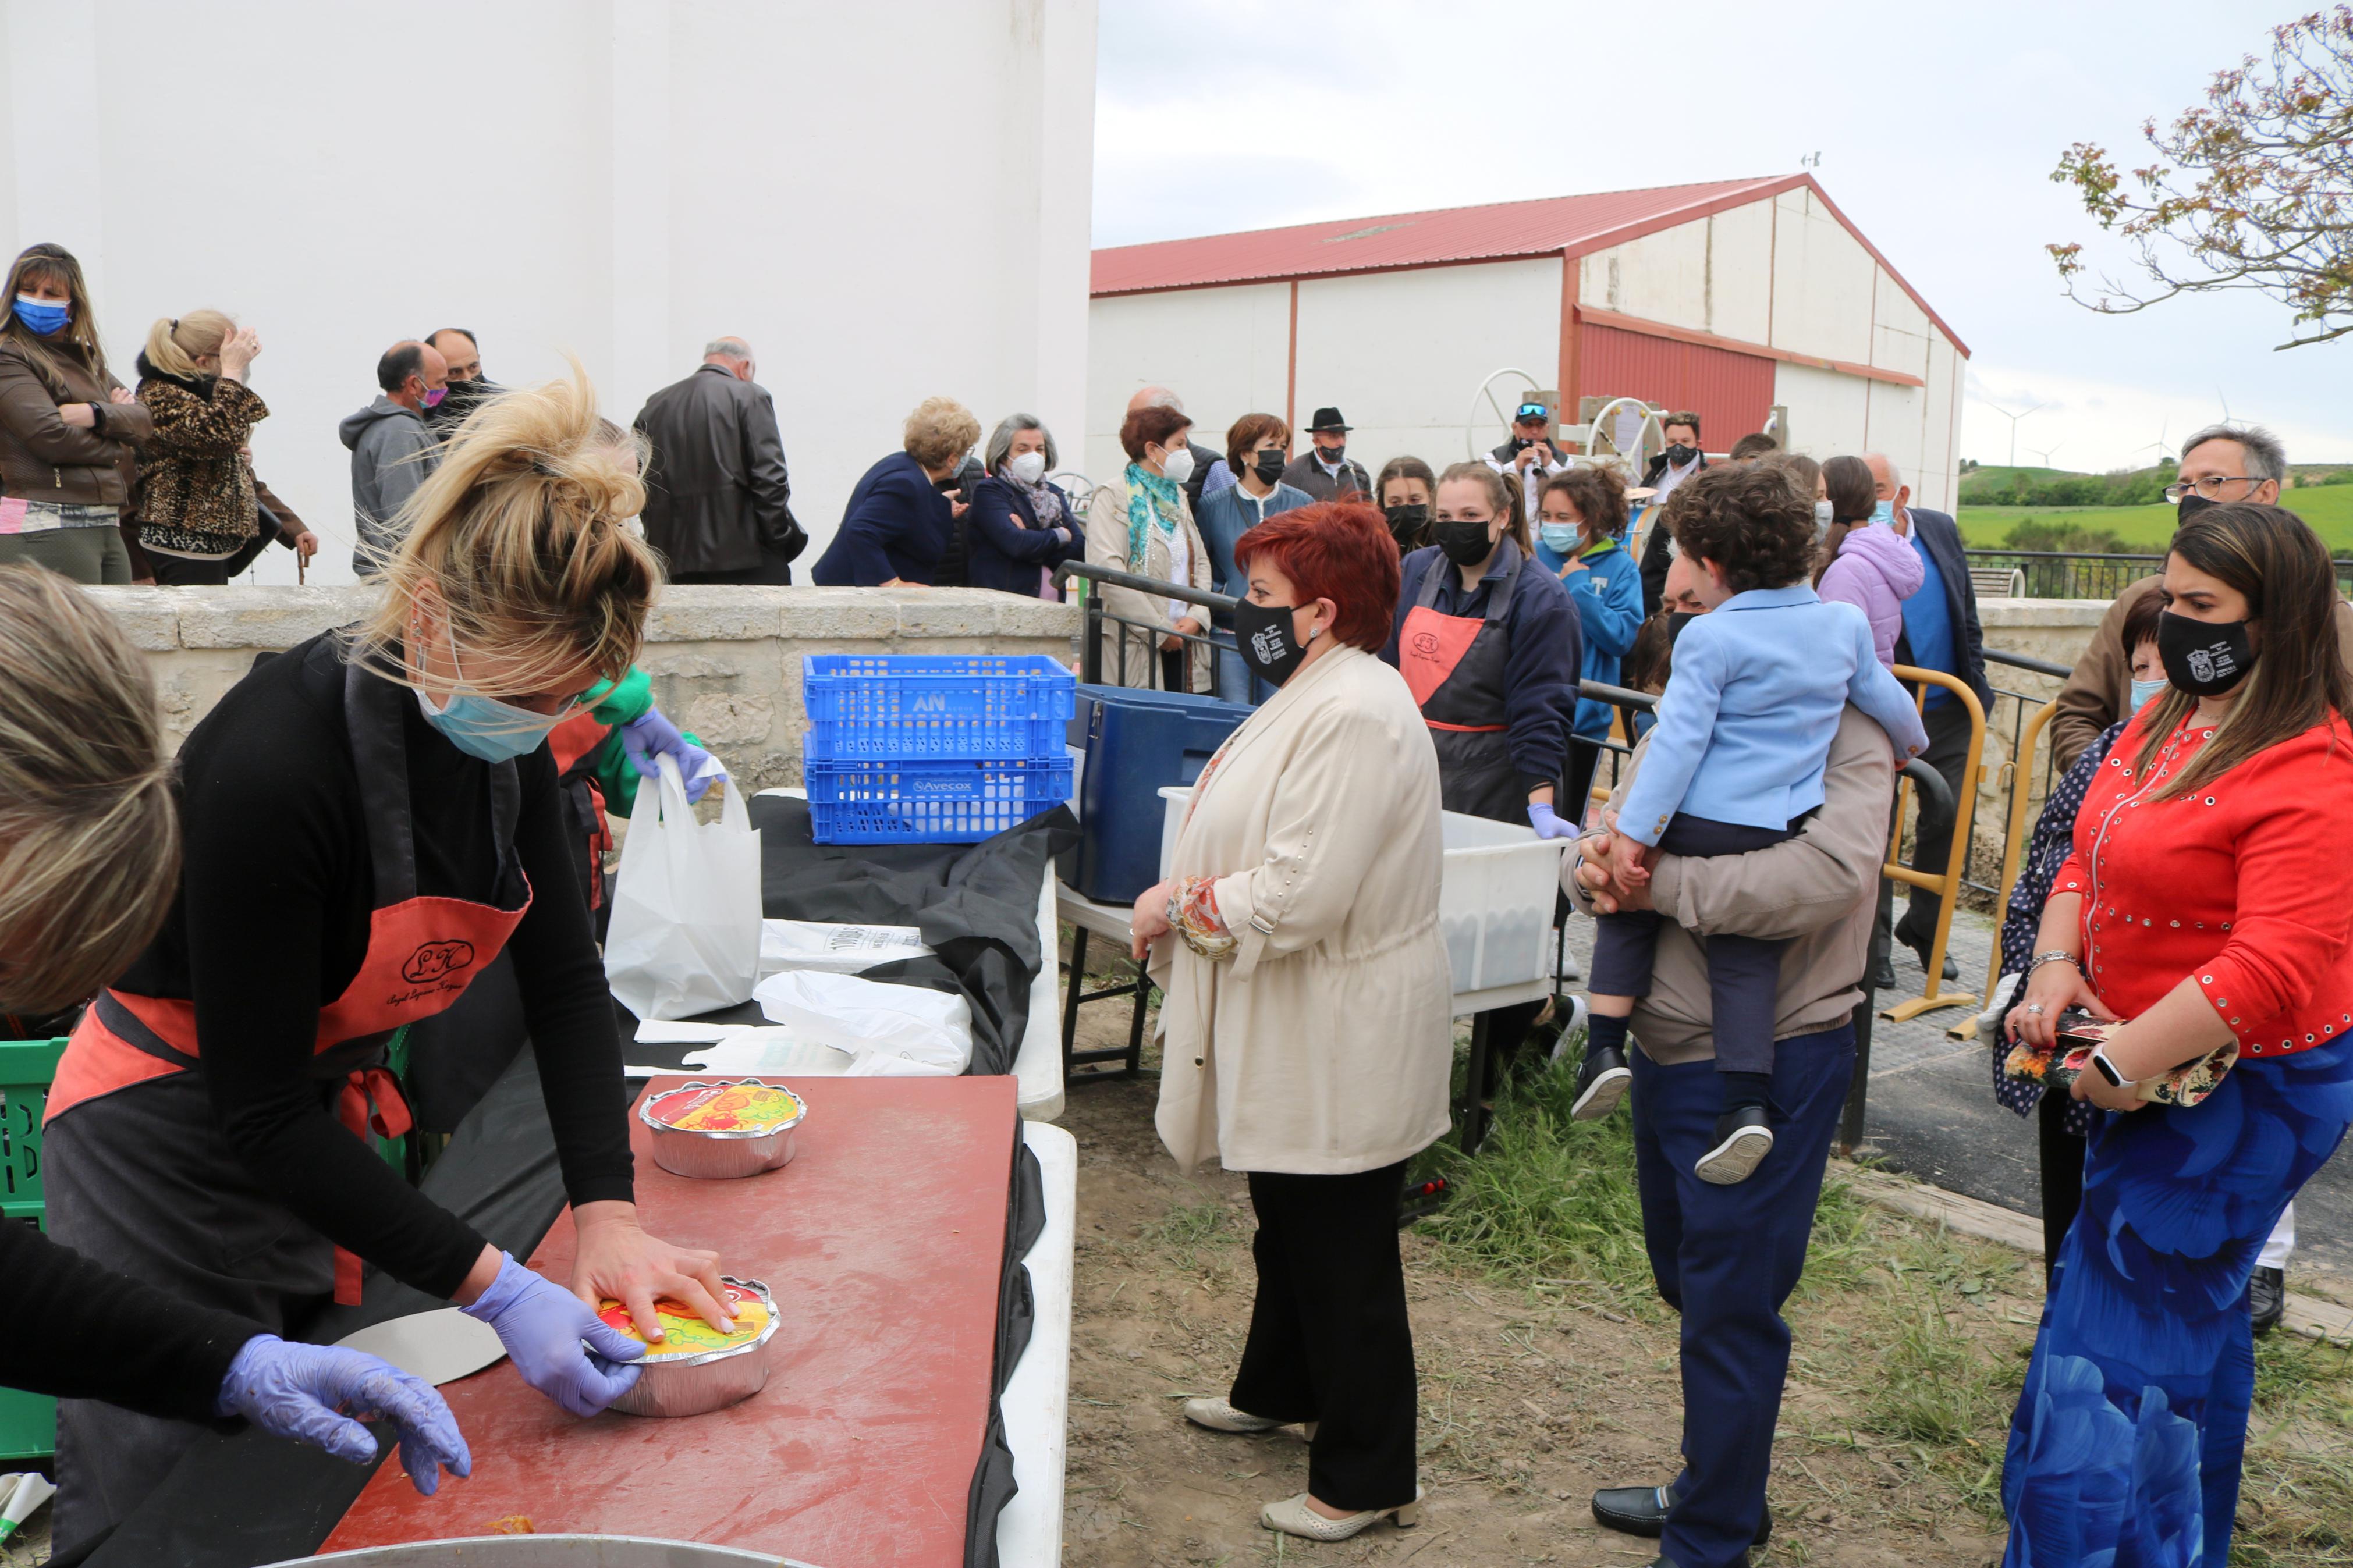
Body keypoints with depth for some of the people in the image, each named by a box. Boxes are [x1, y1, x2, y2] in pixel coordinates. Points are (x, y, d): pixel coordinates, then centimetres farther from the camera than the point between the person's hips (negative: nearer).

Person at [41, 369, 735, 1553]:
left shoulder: (504, 729, -10)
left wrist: (606, 1213, -15)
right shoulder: (275, 760, -31)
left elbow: (566, 979, -4)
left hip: (323, 1129, 7)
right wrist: (493, 1289, -30)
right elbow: (259, 1111, -27)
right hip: (170, 1156, -7)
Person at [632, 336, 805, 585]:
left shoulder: (655, 405, 14)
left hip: (673, 560, 5)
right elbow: (770, 481, -10)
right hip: (743, 557, -5)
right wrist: (784, 545, -4)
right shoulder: (750, 397, -2)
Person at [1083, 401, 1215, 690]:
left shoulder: (1178, 496, 20)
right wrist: (1160, 630, -15)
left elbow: (1201, 561, 17)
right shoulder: (1113, 497, -3)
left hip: (1184, 642, 6)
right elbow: (1108, 571, -14)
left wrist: (1197, 616, -2)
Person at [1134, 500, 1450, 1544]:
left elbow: (1300, 893, -30)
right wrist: (1179, 897, 1)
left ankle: (1366, 1478, 19)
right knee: (1289, 1223, 26)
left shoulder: (1354, 716, -25)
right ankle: (1277, 1390, 47)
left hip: (1341, 1043, -11)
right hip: (1296, 1033, 11)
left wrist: (1179, 912, -15)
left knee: (1342, 1257, 3)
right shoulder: (1316, 696, 10)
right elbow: (1266, 846, 18)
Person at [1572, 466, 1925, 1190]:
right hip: (1785, 832, 4)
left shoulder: (1709, 638, -9)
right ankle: (1746, 1100, -5)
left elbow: (1680, 739, -14)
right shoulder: (1847, 623, 8)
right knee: (1746, 960, 8)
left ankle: (1605, 1044, 9)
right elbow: (1887, 701, 21)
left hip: (1699, 826, -4)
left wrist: (1633, 832, -13)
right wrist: (1910, 744, 43)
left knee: (1627, 907, 17)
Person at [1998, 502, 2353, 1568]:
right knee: (2191, 1320, 23)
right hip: (2161, 1076, 9)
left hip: (2241, 1092, -9)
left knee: (2119, 1345, -2)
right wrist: (2057, 964, -4)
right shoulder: (2167, 721, 7)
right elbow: (2091, 857, 12)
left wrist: (2131, 1060, -23)